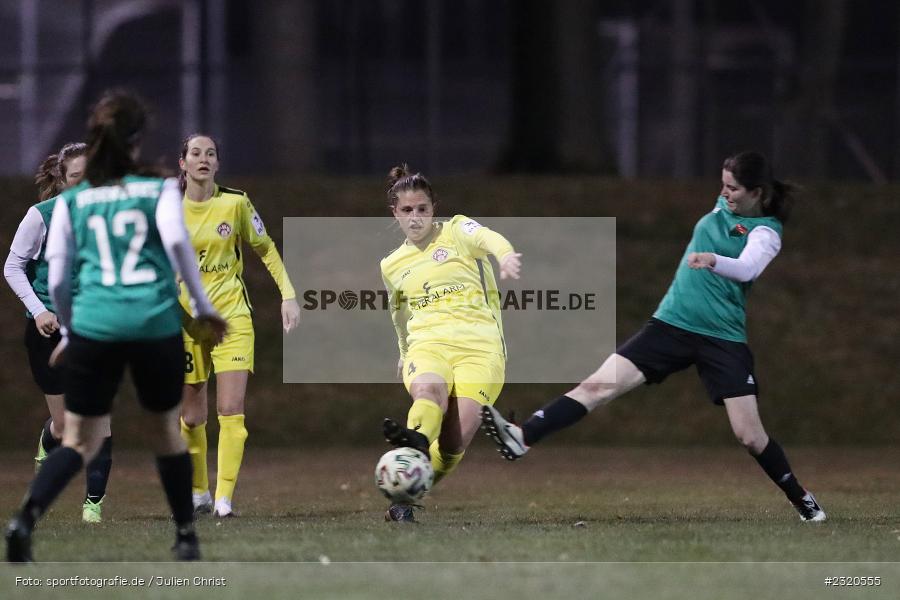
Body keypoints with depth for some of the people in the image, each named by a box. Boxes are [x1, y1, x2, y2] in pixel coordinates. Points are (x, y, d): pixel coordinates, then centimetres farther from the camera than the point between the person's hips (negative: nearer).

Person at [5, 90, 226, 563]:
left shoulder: (71, 200, 13)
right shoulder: (160, 190, 7)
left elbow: (56, 276, 9)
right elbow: (177, 243, -9)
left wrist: (68, 330, 24)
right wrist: (203, 307, -1)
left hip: (93, 327, 1)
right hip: (156, 325, -1)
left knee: (79, 441, 2)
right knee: (165, 432, 17)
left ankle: (26, 518, -21)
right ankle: (186, 538, 24)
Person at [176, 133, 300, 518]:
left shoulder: (235, 203, -3)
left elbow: (265, 249, 8)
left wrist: (287, 295, 2)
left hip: (231, 316, -1)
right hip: (185, 320, 1)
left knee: (230, 410, -13)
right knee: (191, 416, 6)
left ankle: (224, 497, -12)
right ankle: (199, 491, 25)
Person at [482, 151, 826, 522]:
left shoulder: (765, 232, -12)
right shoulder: (725, 206, 7)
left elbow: (747, 268, -34)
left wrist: (713, 260, -52)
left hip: (723, 339, -5)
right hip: (672, 322, 5)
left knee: (750, 435, -7)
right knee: (600, 385, -9)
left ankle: (802, 501, 15)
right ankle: (522, 439, -18)